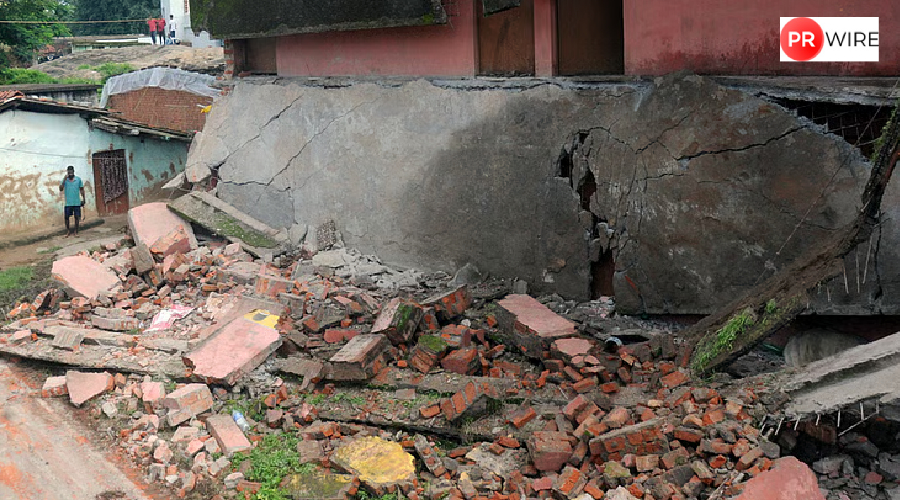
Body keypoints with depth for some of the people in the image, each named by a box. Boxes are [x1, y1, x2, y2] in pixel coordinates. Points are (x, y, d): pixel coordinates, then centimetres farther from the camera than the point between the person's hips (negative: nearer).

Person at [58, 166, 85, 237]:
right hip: (68, 202, 0)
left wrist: (83, 199, 5)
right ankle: (68, 231, 20)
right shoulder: (64, 180, -3)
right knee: (66, 217, 5)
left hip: (76, 202, 0)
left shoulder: (78, 179, -2)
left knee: (77, 217, 5)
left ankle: (76, 231, 16)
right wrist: (64, 180, -22)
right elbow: (61, 189, -14)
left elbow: (81, 189, 6)